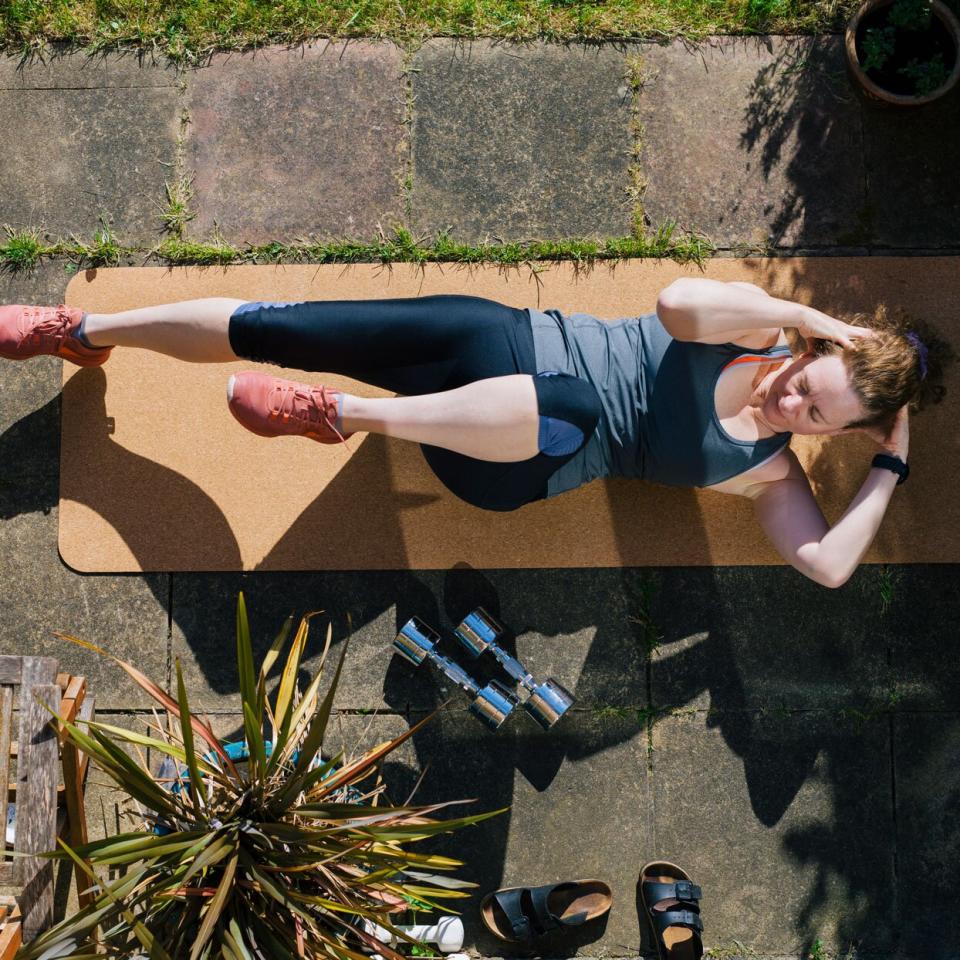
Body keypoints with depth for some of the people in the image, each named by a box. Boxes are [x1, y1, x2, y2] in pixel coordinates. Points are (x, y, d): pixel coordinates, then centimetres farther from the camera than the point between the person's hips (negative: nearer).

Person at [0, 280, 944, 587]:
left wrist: (891, 465, -4)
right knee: (272, 326, -13)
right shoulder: (751, 331, 0)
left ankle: (338, 411, -22)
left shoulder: (764, 470, 1)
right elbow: (675, 300, -20)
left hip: (506, 474, 0)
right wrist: (805, 315, -14)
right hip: (500, 348, 0)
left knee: (570, 422, -41)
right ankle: (84, 329, 9)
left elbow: (827, 562, -10)